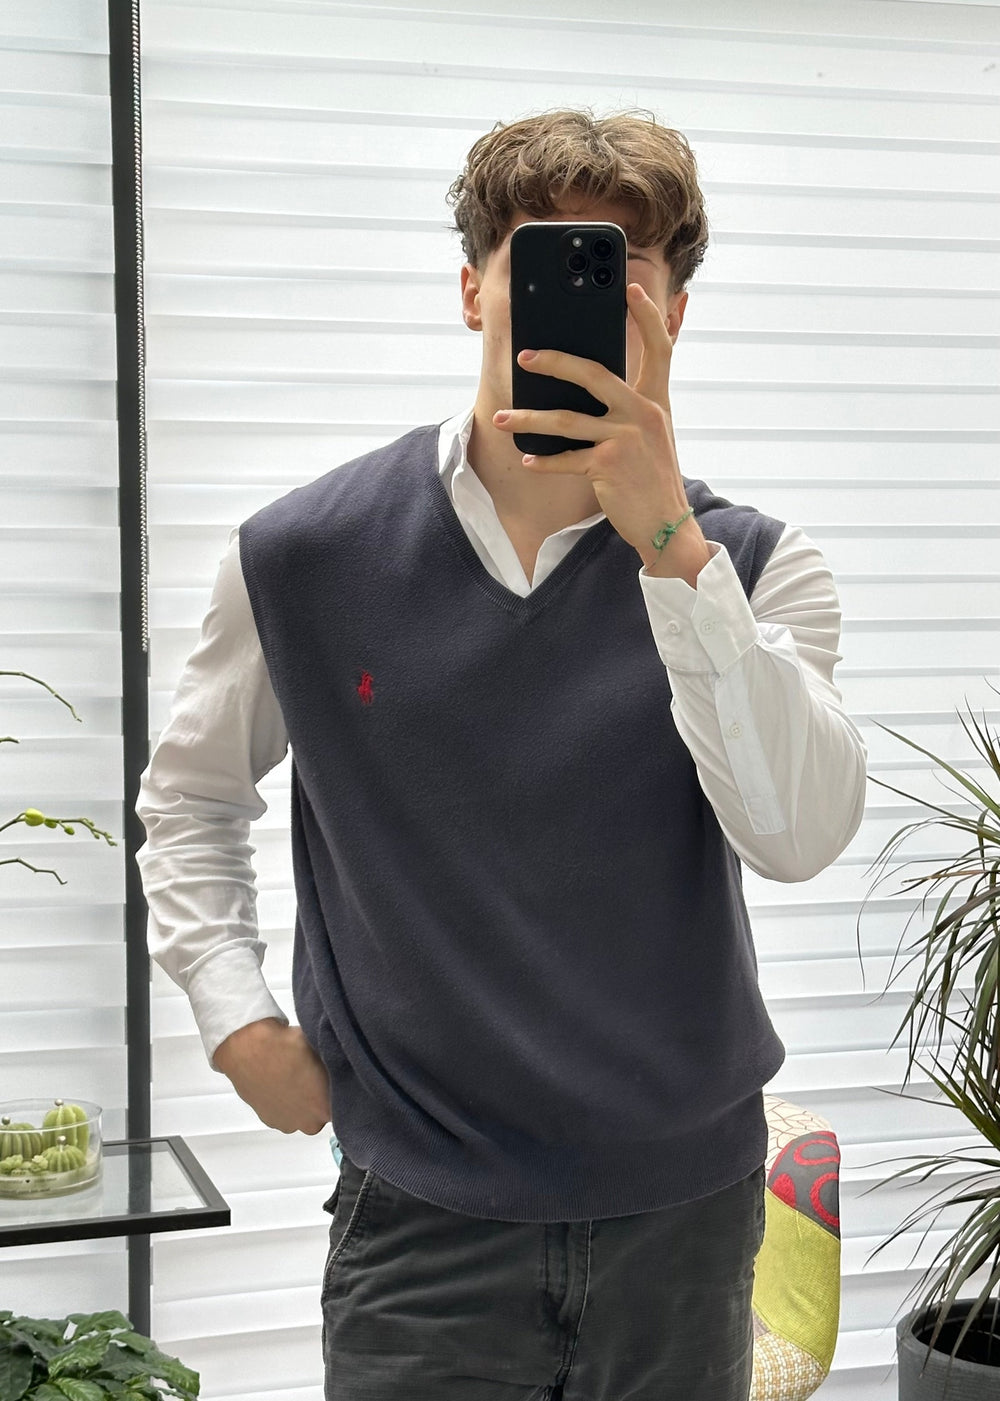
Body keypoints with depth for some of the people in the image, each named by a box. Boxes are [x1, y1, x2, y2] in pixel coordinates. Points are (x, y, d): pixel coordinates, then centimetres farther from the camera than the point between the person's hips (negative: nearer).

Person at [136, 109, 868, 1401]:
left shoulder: (747, 565, -5)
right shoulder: (306, 554, -4)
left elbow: (798, 834, -23)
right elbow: (191, 797, 12)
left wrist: (668, 540, -29)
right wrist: (238, 1019, 1)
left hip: (684, 1205, 1)